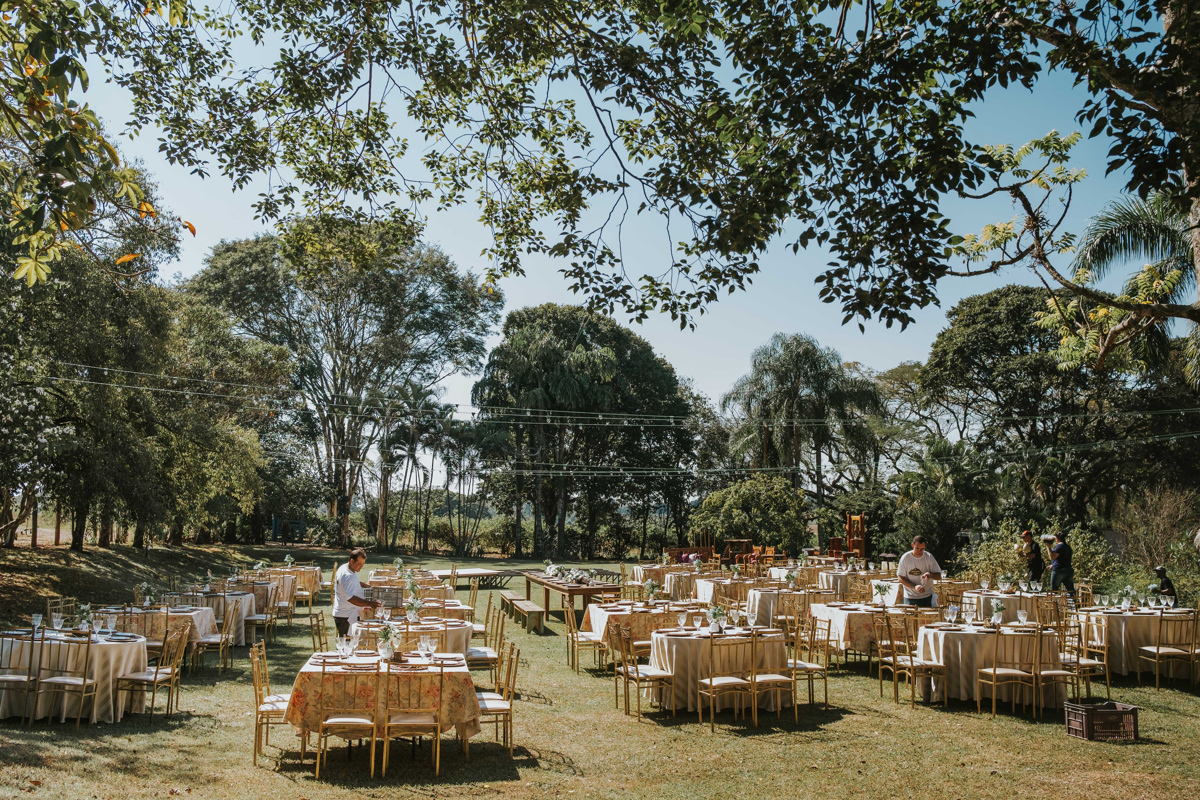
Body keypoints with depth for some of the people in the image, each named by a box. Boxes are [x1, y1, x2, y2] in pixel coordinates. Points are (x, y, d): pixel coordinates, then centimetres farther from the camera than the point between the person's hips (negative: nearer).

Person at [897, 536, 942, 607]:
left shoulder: (929, 557, -1)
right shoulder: (905, 558, -5)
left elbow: (939, 576, 1)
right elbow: (901, 578, -5)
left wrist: (930, 575, -22)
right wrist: (914, 587, -19)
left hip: (927, 597, 1)